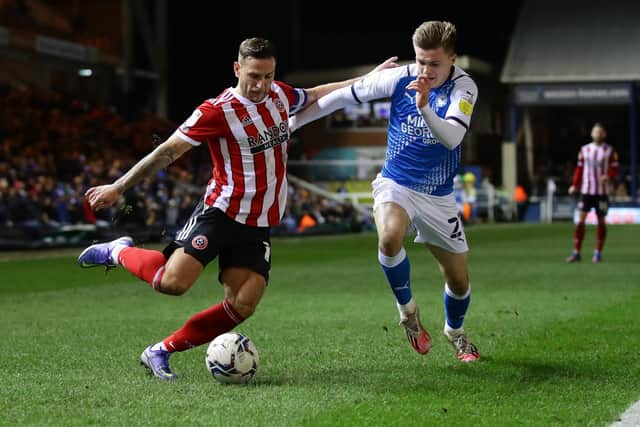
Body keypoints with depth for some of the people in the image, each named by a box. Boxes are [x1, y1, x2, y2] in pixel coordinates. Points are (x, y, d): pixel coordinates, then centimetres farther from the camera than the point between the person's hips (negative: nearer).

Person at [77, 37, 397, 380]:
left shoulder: (280, 95, 7)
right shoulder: (218, 111, -13)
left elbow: (315, 96, 29)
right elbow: (168, 151, -10)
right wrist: (117, 188, -8)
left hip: (259, 225, 6)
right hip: (220, 213, -6)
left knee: (242, 306, -9)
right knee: (172, 282, -24)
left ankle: (160, 351, 3)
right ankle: (120, 252, 7)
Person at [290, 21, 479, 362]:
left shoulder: (463, 87, -16)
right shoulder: (399, 78, -12)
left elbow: (452, 138, -31)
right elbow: (344, 96, -4)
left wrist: (424, 108, -48)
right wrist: (292, 122, -2)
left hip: (438, 196, 1)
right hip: (396, 184, -1)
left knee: (459, 281, 8)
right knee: (390, 237, -34)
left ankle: (455, 332, 43)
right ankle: (408, 311, -7)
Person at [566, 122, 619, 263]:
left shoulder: (610, 151, 1)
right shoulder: (584, 150, 7)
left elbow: (614, 169, 0)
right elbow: (580, 168, 12)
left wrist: (608, 176, -21)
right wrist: (575, 185, 2)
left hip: (602, 192, -1)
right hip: (586, 191, 1)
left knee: (601, 221, 4)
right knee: (580, 220, -7)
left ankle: (598, 253, 13)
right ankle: (576, 252, -5)